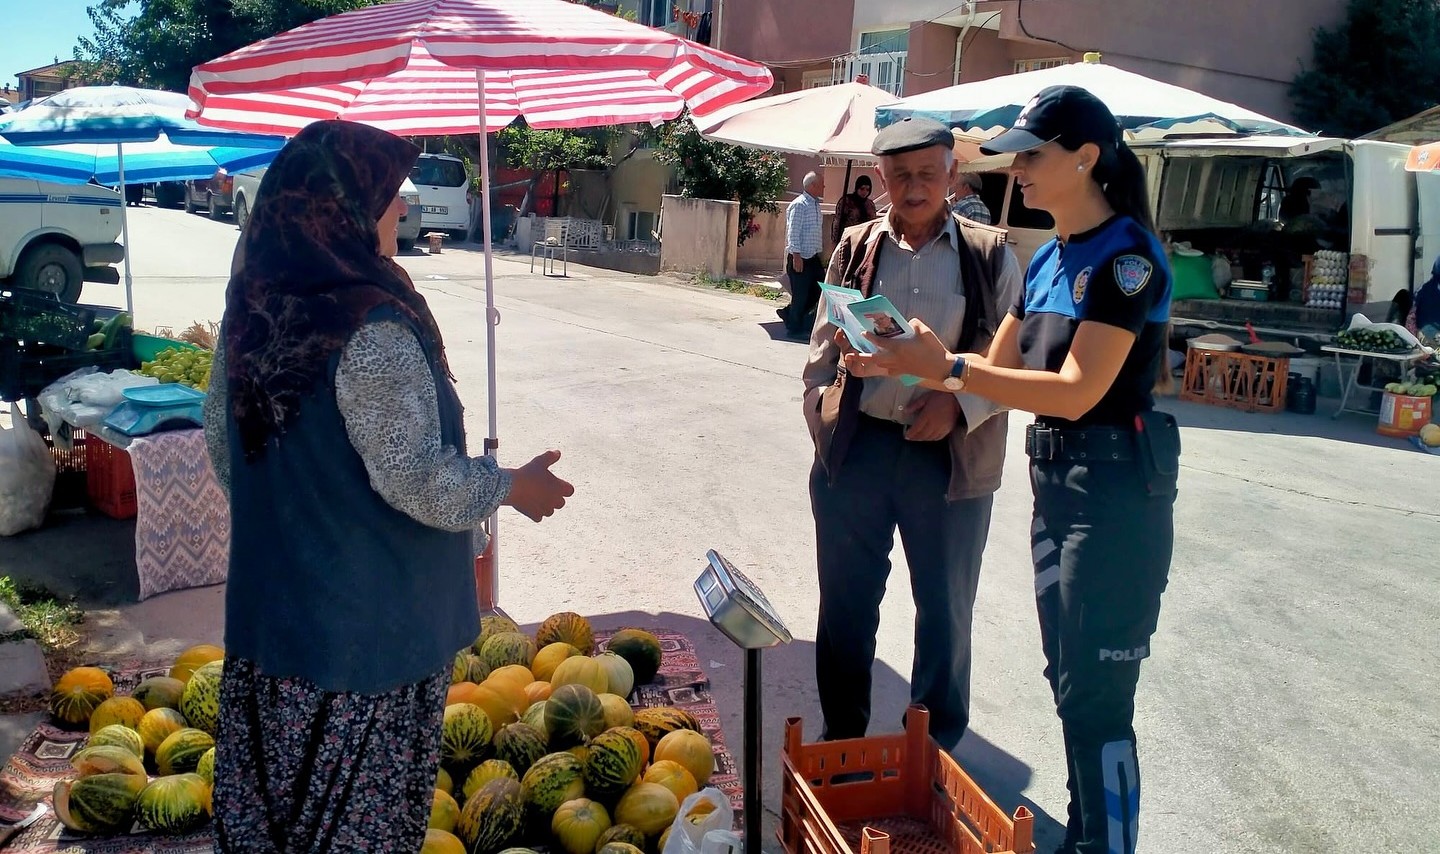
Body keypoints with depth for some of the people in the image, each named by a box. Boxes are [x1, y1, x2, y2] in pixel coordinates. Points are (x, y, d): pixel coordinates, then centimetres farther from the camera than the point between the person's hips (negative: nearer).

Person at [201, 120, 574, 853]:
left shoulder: (254, 304, 0)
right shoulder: (369, 329, -25)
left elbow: (218, 431, 11)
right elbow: (416, 480, -23)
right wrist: (513, 487, -6)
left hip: (272, 595, 8)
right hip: (365, 618, -7)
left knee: (274, 787, 22)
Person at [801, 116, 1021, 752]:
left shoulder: (990, 255, 1)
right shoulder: (856, 248, 7)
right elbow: (823, 348, 11)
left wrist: (959, 404, -14)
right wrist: (821, 420, -2)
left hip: (952, 457, -1)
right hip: (855, 448, 2)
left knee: (946, 608, 11)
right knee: (847, 603, 12)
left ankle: (938, 747, 31)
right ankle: (842, 740, 30)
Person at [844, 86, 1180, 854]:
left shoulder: (1126, 254, -15)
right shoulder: (1048, 259, 11)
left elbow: (1076, 391, -24)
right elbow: (998, 370, 13)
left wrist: (945, 364, -28)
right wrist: (897, 367, 0)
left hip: (1115, 486, -9)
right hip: (1052, 477, 9)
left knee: (1096, 698, -2)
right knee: (1067, 679, 18)